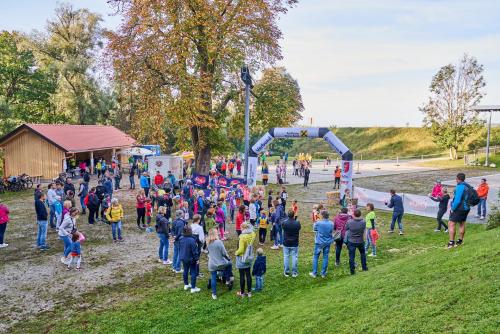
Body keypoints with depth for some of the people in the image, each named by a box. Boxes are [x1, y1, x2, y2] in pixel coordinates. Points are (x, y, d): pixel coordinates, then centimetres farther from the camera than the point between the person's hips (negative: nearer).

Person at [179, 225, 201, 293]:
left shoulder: (180, 239, -5)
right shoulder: (191, 240, -27)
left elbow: (179, 248, 10)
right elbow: (194, 251, -20)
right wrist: (197, 258, -9)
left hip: (183, 258, 7)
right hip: (191, 259, -7)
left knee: (185, 271, 21)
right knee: (193, 273, 4)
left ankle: (186, 285, 35)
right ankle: (193, 288, 8)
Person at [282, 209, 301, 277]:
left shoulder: (284, 223, -16)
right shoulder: (297, 223, -17)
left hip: (286, 243, 1)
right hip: (294, 244, -1)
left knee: (286, 257, 12)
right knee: (294, 257, 10)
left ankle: (286, 272, 18)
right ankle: (294, 272, 15)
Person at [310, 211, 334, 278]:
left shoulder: (318, 223, -20)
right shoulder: (331, 223, -8)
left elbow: (314, 229, -2)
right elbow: (332, 231, 7)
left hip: (319, 242, -3)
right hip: (327, 242, 3)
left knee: (315, 257, 9)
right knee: (325, 257, 11)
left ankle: (314, 273, 12)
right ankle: (323, 273, 17)